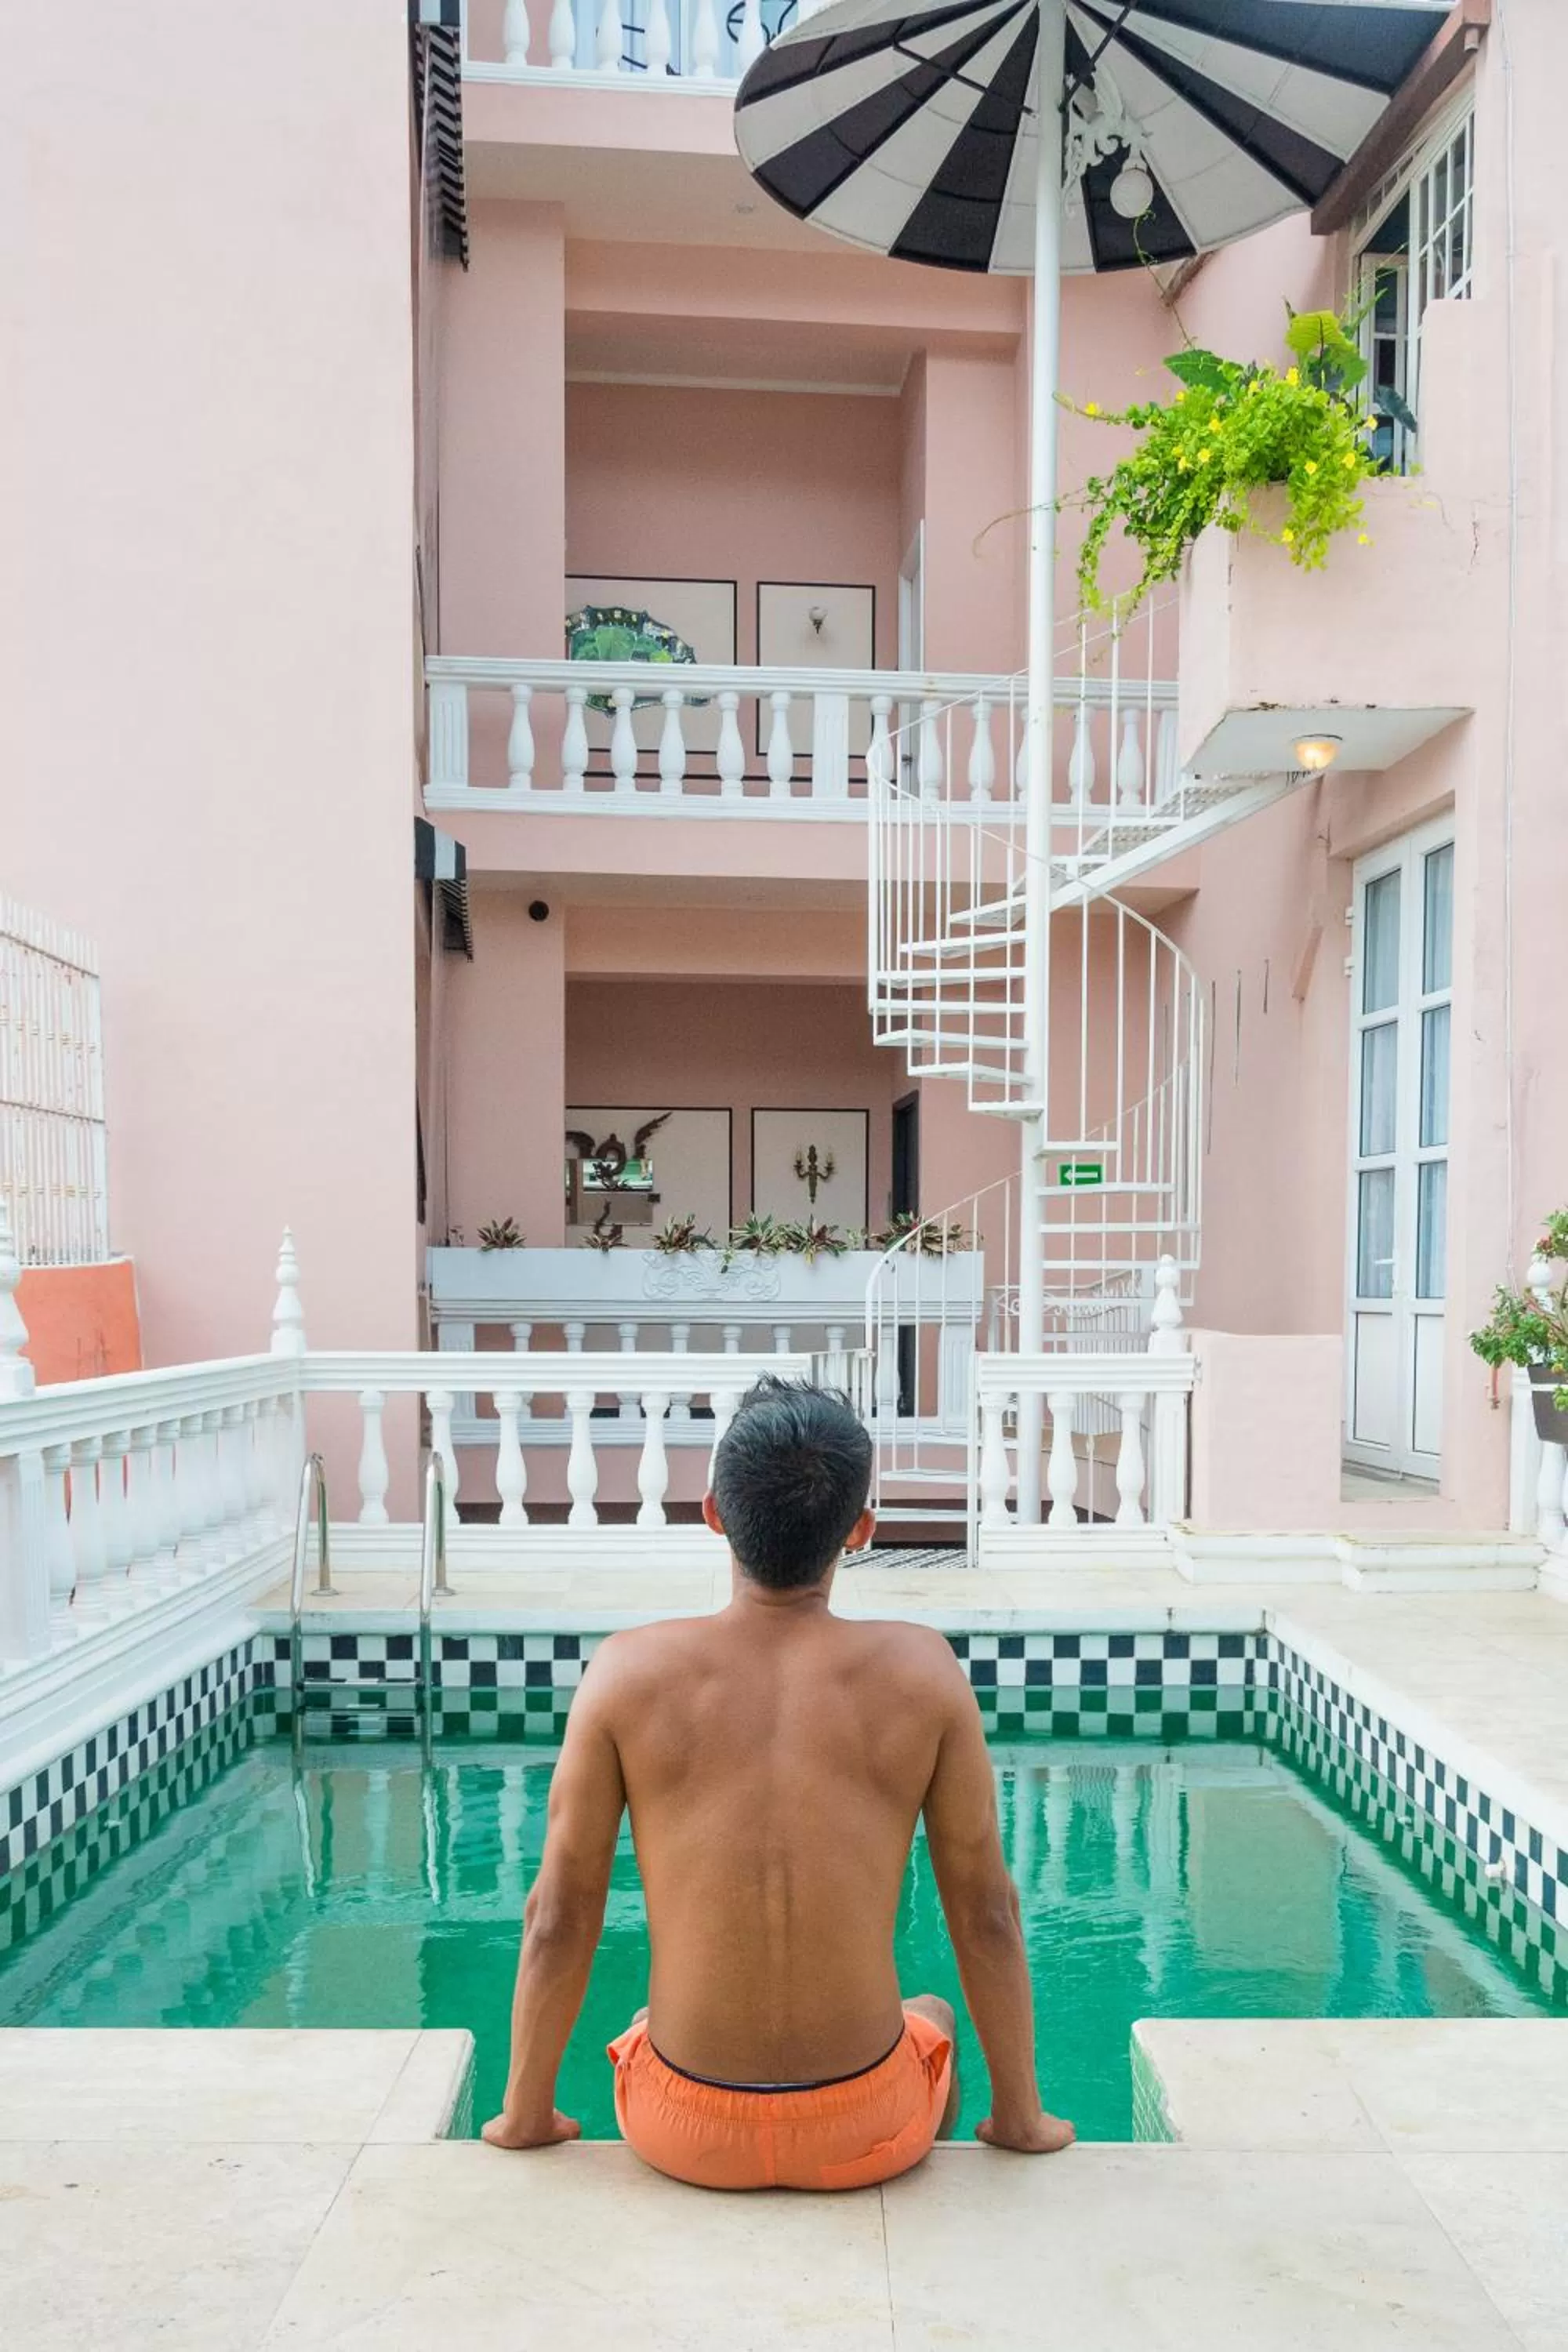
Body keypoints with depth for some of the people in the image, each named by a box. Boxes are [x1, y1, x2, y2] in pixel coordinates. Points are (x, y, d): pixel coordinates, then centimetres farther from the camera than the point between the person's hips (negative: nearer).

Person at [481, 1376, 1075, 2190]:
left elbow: (558, 1917, -6)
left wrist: (525, 2113, 10)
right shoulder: (921, 1671, -13)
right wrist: (1020, 2116, 11)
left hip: (686, 2133, 0)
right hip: (867, 2132, 0)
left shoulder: (629, 1671, -14)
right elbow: (986, 1915, -4)